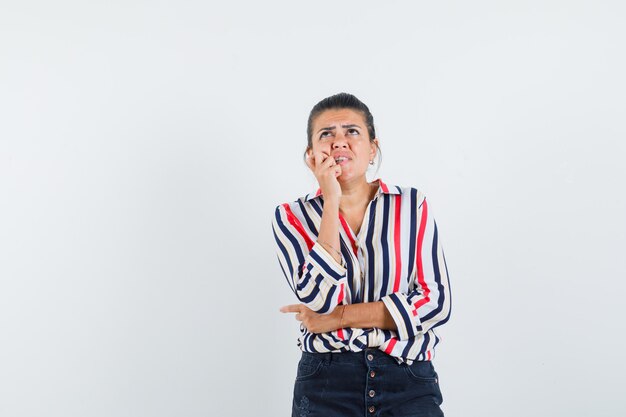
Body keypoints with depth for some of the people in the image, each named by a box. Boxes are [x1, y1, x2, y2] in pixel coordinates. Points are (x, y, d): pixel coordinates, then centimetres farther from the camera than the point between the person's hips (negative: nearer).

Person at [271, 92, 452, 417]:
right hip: (326, 382, 0)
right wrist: (331, 201, -16)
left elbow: (436, 301, -7)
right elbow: (320, 299, -15)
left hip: (409, 381, 0)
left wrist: (340, 317, -11)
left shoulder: (411, 204, 0)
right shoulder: (291, 217, 0)